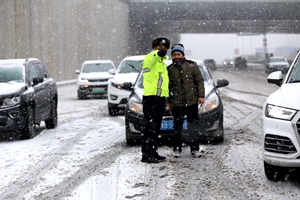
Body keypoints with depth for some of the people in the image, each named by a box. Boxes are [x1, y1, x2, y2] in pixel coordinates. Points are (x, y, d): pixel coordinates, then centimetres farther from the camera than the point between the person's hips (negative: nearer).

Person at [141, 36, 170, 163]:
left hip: (160, 98, 10)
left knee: (156, 128, 14)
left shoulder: (162, 63, 23)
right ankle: (146, 155, -11)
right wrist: (158, 53, -46)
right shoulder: (149, 59, -5)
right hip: (151, 97, -10)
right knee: (149, 127, -11)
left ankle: (153, 152, 22)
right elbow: (152, 58, -32)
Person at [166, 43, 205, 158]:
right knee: (178, 126, 5)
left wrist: (201, 95, -3)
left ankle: (195, 149, 10)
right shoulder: (169, 70, 4)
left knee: (193, 126, 3)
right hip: (177, 103, 1)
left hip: (192, 102, 0)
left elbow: (199, 81, 5)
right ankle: (177, 149, 14)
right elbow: (168, 87, 11)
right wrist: (168, 101, 9)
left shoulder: (192, 66, 1)